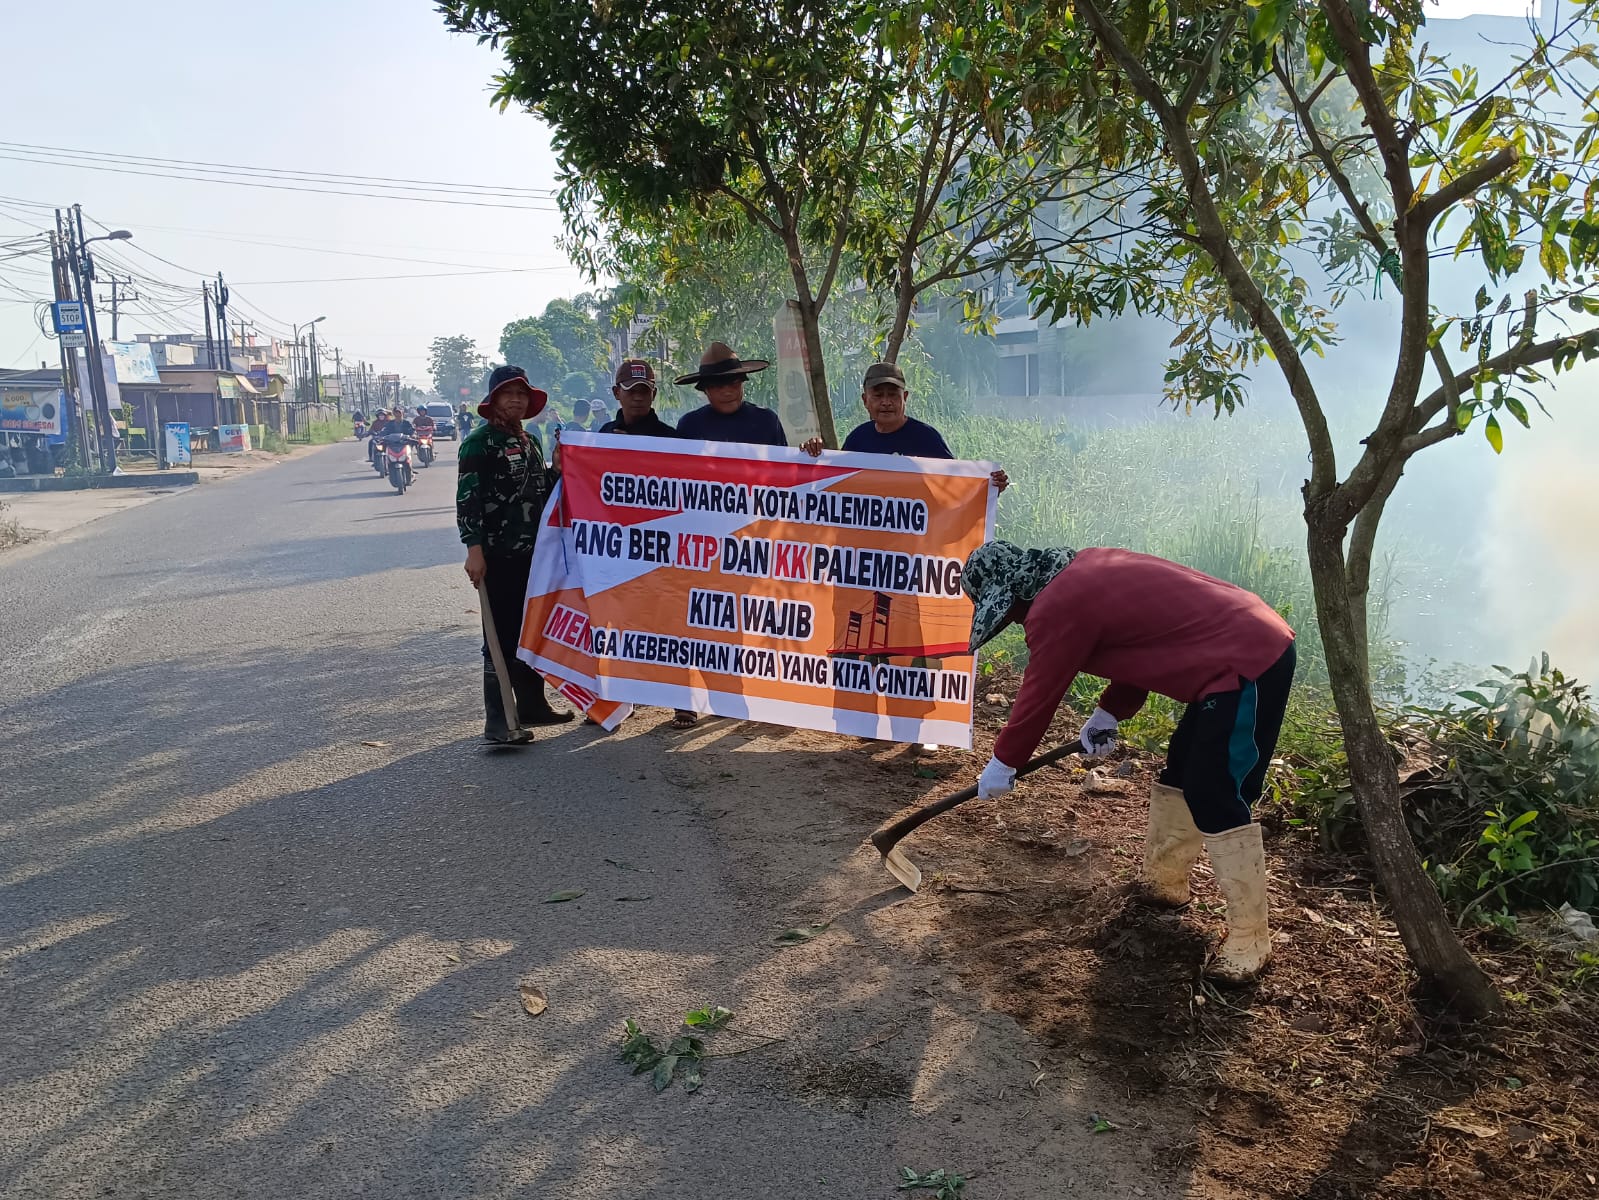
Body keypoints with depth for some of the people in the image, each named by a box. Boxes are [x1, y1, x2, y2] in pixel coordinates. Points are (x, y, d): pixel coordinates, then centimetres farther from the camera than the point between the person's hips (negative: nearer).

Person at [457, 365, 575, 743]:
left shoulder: (529, 442, 17)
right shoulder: (479, 443, -7)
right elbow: (467, 499, -14)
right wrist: (474, 549, -22)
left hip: (532, 554, 8)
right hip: (498, 556, -8)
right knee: (501, 639, -7)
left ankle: (532, 705, 27)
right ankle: (497, 722, -3)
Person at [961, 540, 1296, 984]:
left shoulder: (1055, 607, -15)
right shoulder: (1087, 571, 12)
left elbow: (1039, 695, -6)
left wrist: (1002, 763, 7)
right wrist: (1109, 712, 16)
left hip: (1246, 665, -10)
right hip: (1260, 642, 10)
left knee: (1215, 800, -6)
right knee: (1179, 773, 20)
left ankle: (1250, 937, 4)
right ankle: (1164, 881, 35)